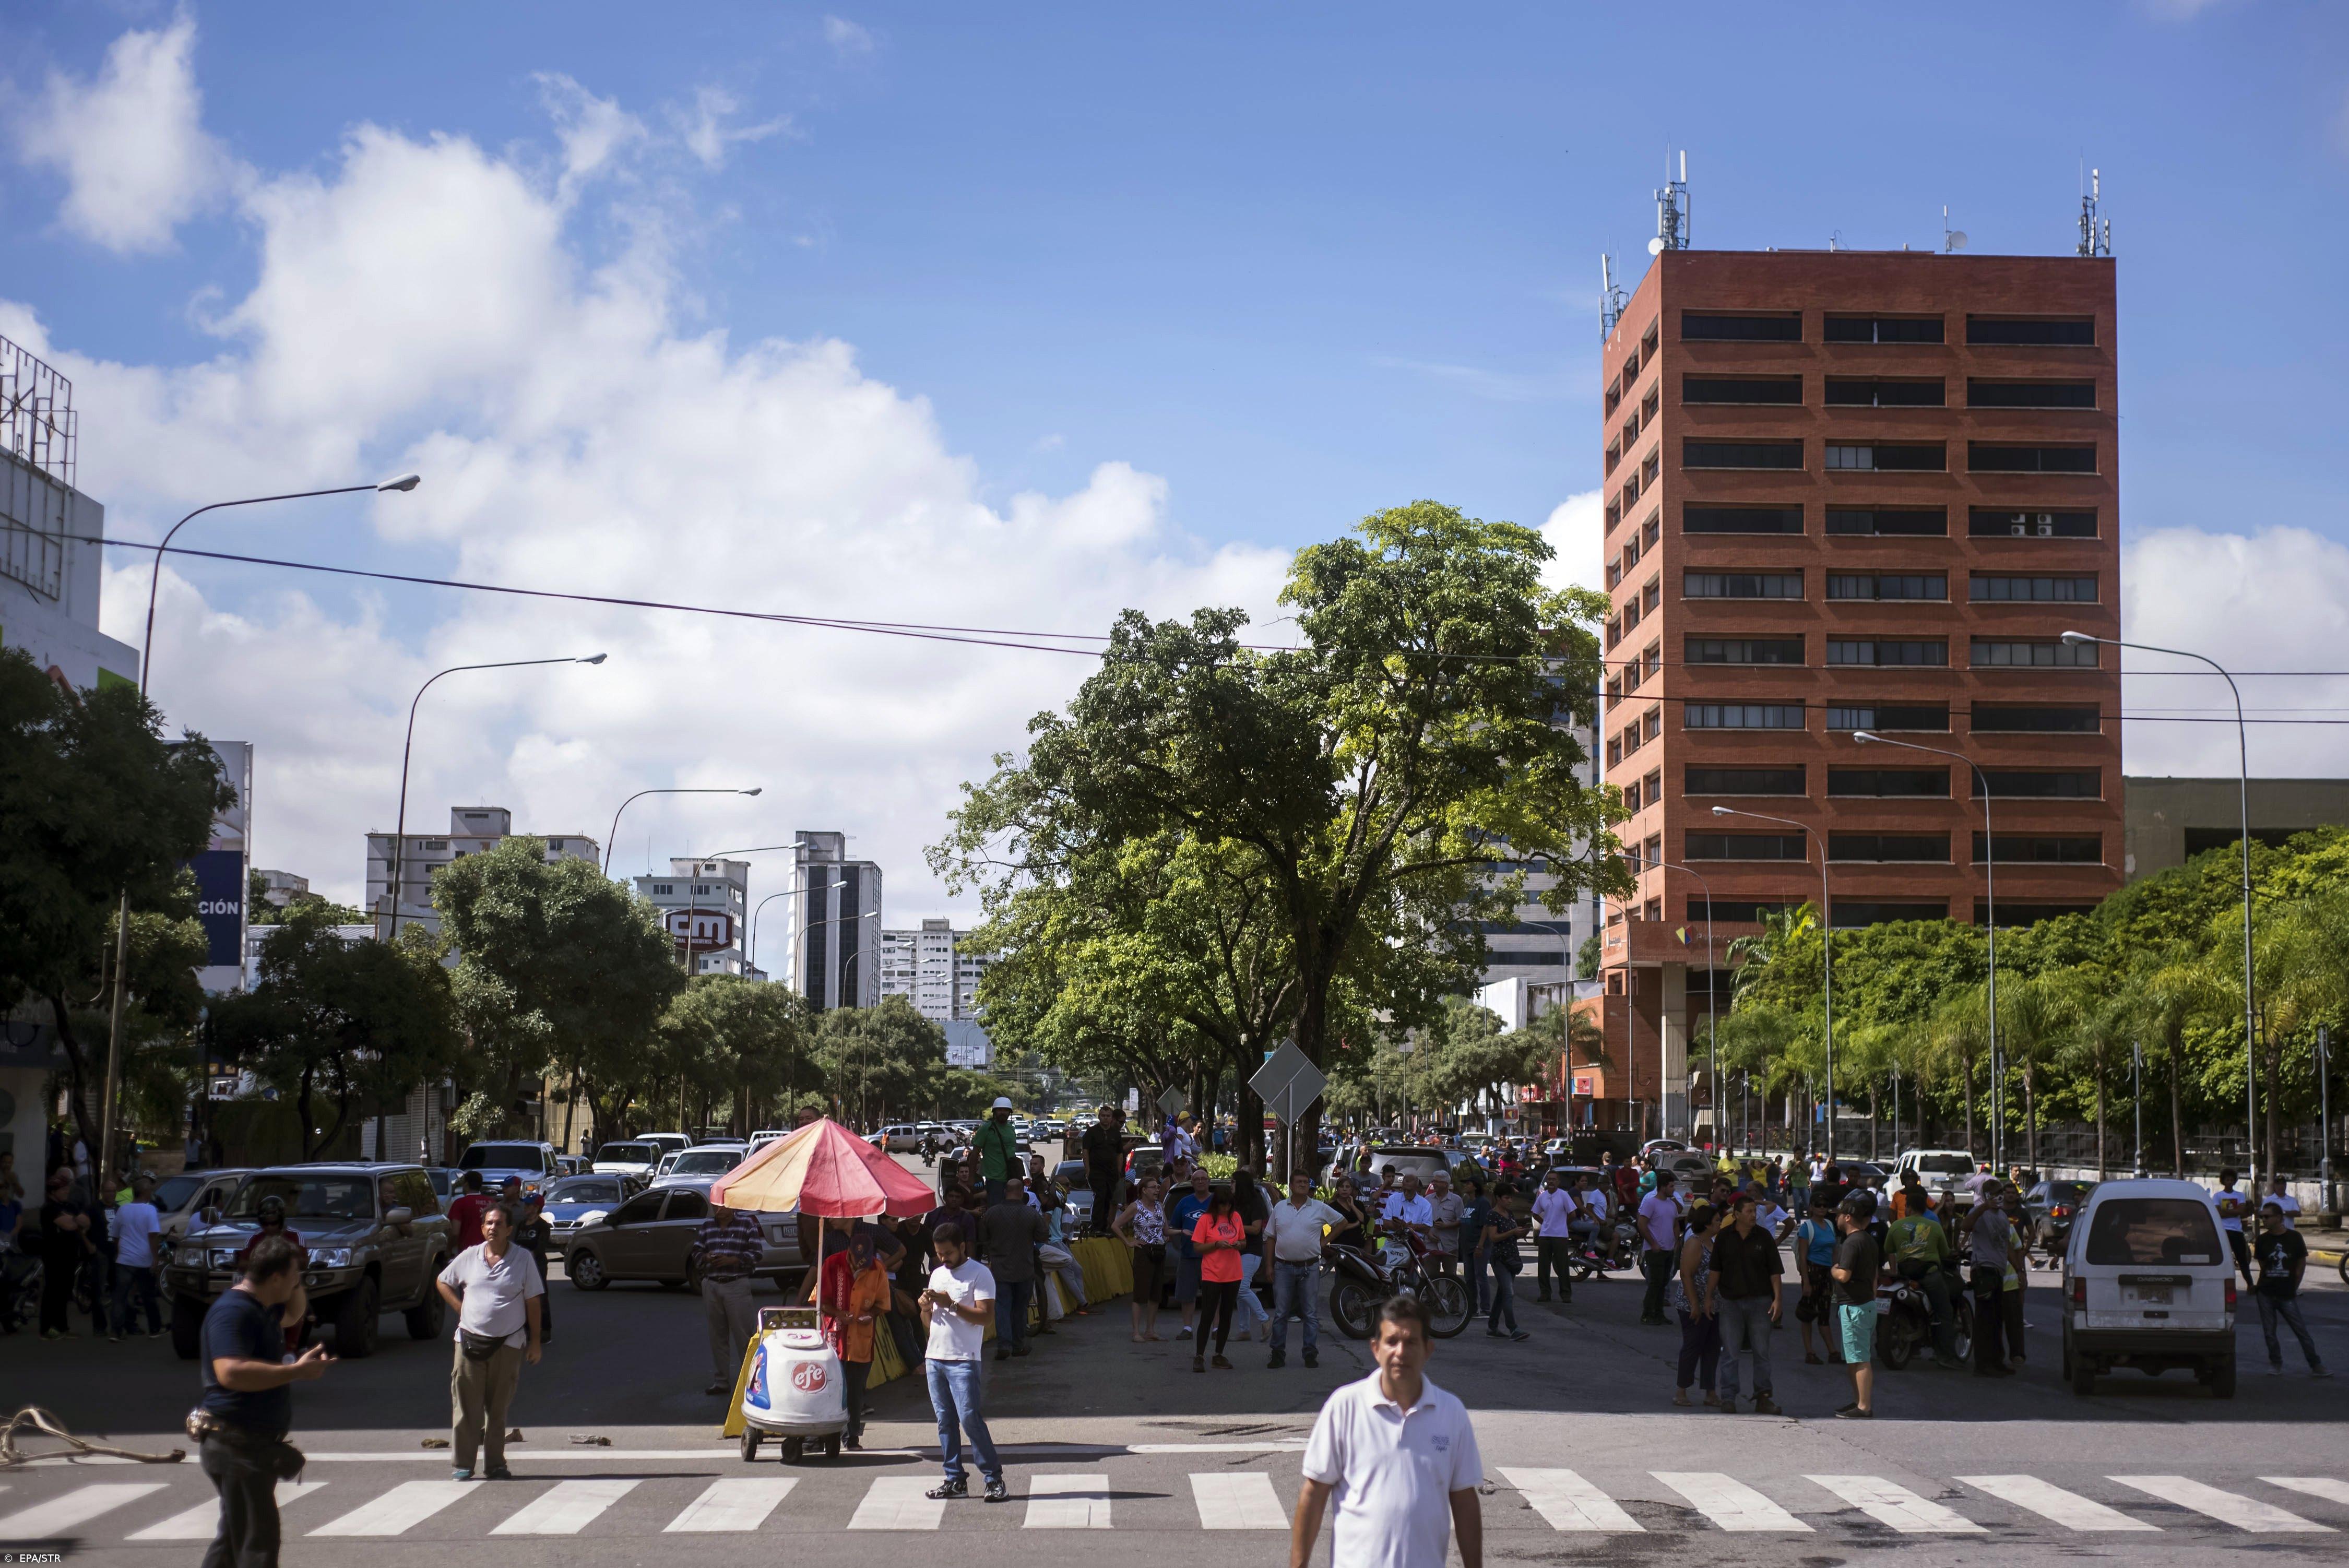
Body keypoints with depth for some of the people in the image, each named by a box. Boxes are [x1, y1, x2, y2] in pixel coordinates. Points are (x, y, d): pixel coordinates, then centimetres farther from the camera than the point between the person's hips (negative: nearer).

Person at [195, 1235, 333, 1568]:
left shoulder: (264, 1309, 14)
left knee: (234, 1536, 18)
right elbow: (231, 1372, -33)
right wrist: (296, 1371, -29)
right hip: (237, 1443, -11)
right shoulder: (233, 1311, -19)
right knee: (257, 1540, -8)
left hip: (255, 1443, 11)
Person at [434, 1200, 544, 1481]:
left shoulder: (523, 1260, 1)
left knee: (498, 1409, 5)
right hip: (470, 1341, 1)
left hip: (508, 1344, -1)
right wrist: (462, 1309, 6)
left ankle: (495, 1464, 12)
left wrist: (535, 1341, 1)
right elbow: (443, 1283, 19)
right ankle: (463, 1464, 5)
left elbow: (533, 1302, 3)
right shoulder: (469, 1257, 6)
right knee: (466, 1406, -1)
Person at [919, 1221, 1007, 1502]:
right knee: (945, 1422, 7)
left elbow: (983, 1316, -14)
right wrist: (926, 1308, 0)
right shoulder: (937, 1275, 17)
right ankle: (955, 1480, 12)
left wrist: (951, 1304, -20)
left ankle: (994, 1479, -7)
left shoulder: (979, 1274, -4)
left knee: (970, 1418, -13)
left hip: (963, 1361, -7)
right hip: (935, 1359, 7)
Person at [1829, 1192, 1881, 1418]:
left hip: (1854, 1306, -10)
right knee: (1855, 1358, 18)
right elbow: (1875, 1274, 22)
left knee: (1860, 1359, -8)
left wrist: (1833, 1270, -5)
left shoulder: (1852, 1243, -17)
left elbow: (1844, 1275, -26)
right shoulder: (1869, 1240, 14)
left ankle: (1865, 1407, -8)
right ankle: (1859, 1402, 24)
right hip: (1868, 1303, 10)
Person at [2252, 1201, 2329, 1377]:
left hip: (2287, 1295, -2)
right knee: (2270, 1332, 3)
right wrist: (2259, 1287, 7)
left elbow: (2301, 1264, 4)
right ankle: (2276, 1364, 16)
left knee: (2301, 1330, -3)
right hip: (2266, 1294, 2)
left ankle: (2316, 1366, 2)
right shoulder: (2263, 1240, 3)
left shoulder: (2294, 1237, -3)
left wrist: (2294, 1288, 3)